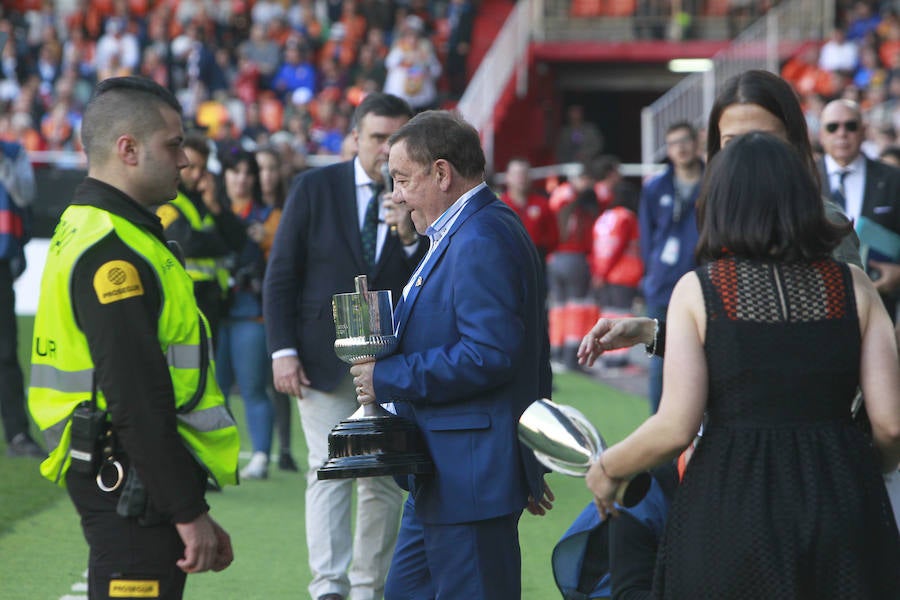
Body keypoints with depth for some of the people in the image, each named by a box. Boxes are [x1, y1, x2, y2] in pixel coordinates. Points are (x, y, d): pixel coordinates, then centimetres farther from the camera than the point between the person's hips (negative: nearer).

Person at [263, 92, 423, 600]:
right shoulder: (316, 188, 1)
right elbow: (281, 275, 1)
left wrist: (411, 239, -18)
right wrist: (283, 350, -6)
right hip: (324, 360, -2)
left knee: (384, 481, 4)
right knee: (331, 470, -10)